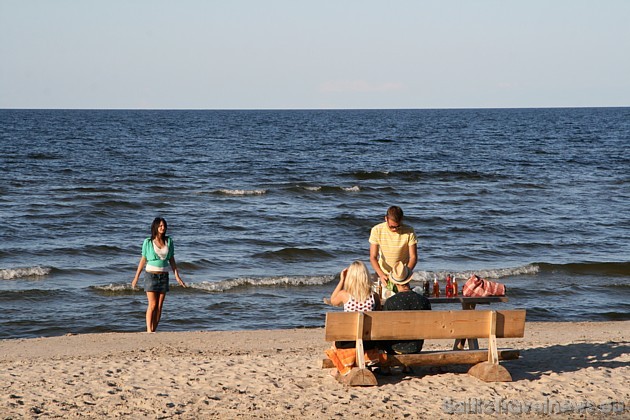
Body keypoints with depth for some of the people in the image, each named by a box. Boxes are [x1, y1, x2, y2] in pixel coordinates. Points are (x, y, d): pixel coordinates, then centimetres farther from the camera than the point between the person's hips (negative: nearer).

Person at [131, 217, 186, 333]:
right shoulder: (148, 242, -3)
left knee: (159, 306, 2)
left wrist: (177, 276, 7)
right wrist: (136, 277, 3)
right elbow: (143, 260, 3)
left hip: (164, 276, 3)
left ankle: (153, 330, 7)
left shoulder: (168, 241, 5)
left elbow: (172, 260, 11)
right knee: (152, 305, -11)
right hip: (151, 275, -3)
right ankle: (149, 330, -10)